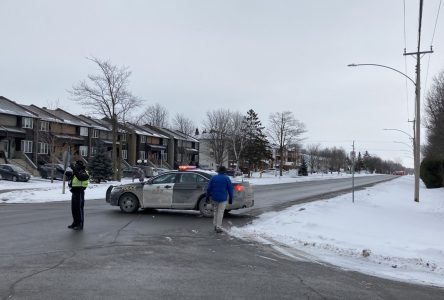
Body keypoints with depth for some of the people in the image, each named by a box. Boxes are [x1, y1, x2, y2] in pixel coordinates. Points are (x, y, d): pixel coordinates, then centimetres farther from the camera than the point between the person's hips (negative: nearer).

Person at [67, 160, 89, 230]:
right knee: (74, 209, 14)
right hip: (74, 192, 9)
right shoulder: (76, 172, 15)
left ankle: (80, 225, -1)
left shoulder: (84, 173, -12)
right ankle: (75, 223, 24)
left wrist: (74, 169, -34)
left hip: (79, 193, -9)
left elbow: (80, 177, -32)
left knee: (79, 209, -6)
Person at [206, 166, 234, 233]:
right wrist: (230, 199, 5)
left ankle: (215, 225, 20)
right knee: (220, 213, 2)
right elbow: (230, 189, -3)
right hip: (223, 199, -2)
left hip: (214, 198, 2)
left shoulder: (213, 178, 2)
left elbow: (209, 188, 2)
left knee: (215, 212, 18)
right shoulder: (227, 178, -3)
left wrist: (207, 196, 11)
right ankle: (218, 227, 1)